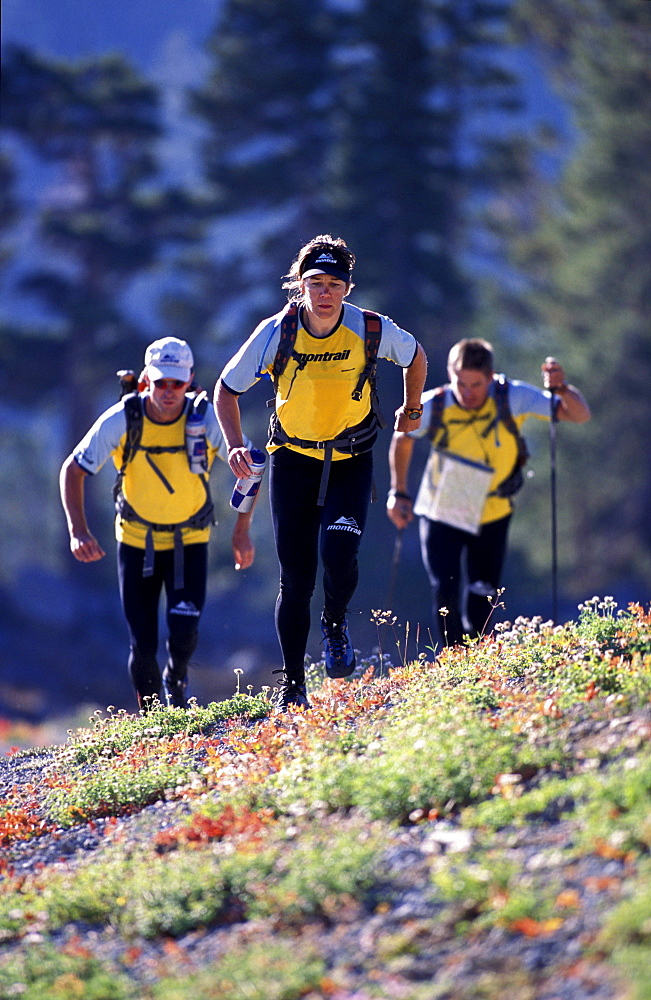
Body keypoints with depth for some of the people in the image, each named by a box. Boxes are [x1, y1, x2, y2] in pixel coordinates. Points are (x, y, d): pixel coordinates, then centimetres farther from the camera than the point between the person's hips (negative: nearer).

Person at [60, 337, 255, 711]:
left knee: (184, 631, -17)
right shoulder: (121, 421, -18)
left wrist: (243, 530, -9)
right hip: (137, 540, 0)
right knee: (143, 645, -6)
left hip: (190, 540, 0)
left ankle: (176, 680, 17)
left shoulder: (208, 420, -18)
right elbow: (73, 470, -8)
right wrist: (78, 531, -19)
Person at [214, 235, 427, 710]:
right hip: (293, 460, 0)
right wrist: (235, 445, -17)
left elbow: (416, 356, 7)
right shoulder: (277, 332, -16)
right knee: (296, 577, -3)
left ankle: (337, 625, 8)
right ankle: (292, 683, 11)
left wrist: (412, 411, 19)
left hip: (351, 461, 0)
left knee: (339, 550, -24)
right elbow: (227, 389, -4)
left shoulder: (371, 329, -16)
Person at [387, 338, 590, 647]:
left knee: (481, 602, 4)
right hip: (440, 513, -1)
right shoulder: (433, 405, -19)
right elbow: (403, 438, 4)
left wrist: (561, 389, -43)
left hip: (491, 516, 1)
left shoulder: (512, 398, -21)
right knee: (444, 592, -14)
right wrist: (399, 492, 4)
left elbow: (580, 414, -23)